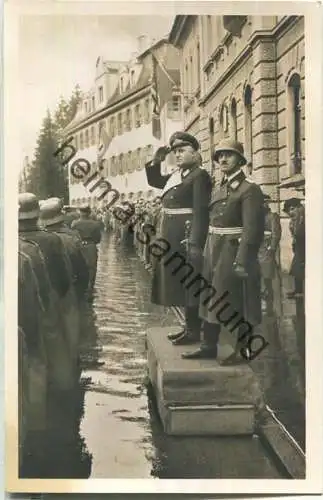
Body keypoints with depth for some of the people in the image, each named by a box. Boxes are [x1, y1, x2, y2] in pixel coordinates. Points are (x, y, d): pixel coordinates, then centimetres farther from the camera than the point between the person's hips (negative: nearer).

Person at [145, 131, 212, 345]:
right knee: (179, 282, 14)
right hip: (172, 237, 9)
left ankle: (194, 330, 6)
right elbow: (154, 181, 30)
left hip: (186, 237, -9)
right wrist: (156, 161, 13)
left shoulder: (200, 175, -11)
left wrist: (195, 244, -24)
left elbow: (201, 212, -19)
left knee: (189, 282, -3)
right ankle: (189, 326, 25)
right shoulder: (176, 175, 14)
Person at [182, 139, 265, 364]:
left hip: (235, 251, -8)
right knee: (210, 300, 12)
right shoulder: (218, 188, 15)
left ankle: (243, 350, 11)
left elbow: (253, 228, -17)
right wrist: (208, 251, 13)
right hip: (214, 251, 8)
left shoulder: (250, 189, -10)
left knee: (238, 303, -1)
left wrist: (243, 261, -23)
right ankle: (209, 346, 23)